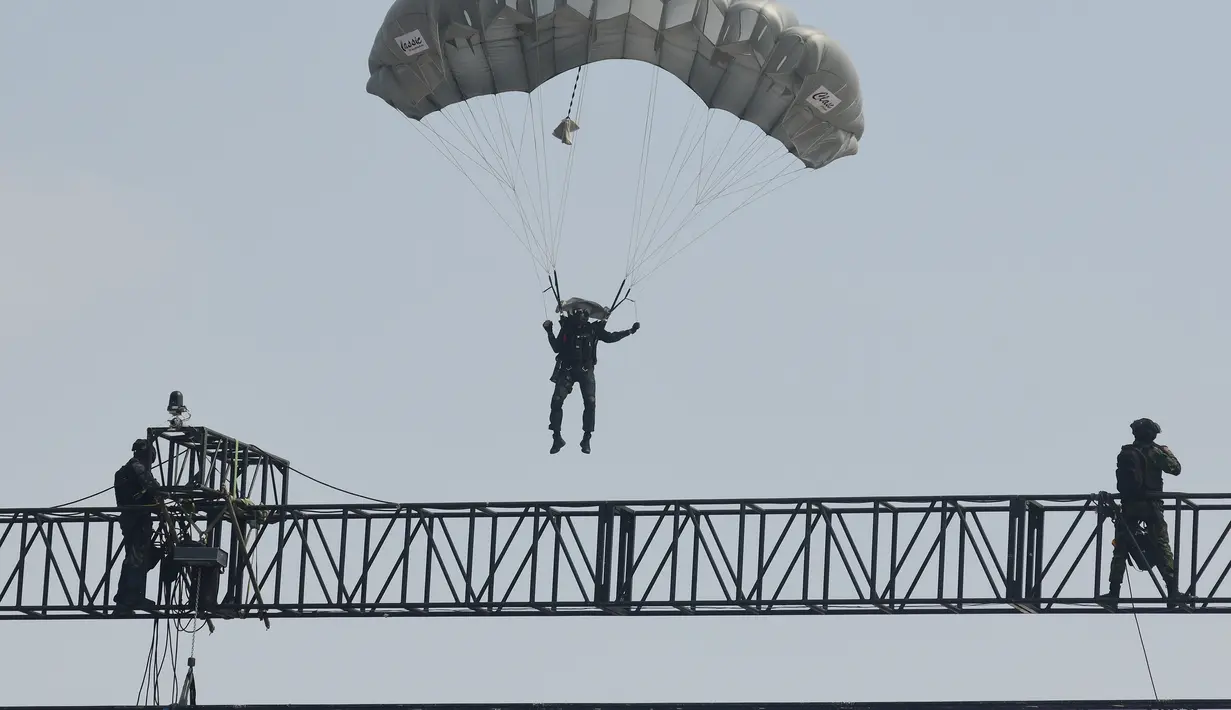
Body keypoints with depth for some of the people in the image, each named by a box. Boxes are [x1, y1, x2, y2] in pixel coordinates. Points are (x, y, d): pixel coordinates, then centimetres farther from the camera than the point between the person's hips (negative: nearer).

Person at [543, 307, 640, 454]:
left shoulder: (593, 329, 1)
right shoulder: (567, 328, 1)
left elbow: (610, 337, 16)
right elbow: (557, 348, 7)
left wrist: (630, 331, 16)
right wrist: (549, 332, -3)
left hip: (586, 370, 0)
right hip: (567, 369, 0)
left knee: (590, 402, -14)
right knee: (557, 400, -12)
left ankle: (586, 439, -3)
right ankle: (556, 438, -1)